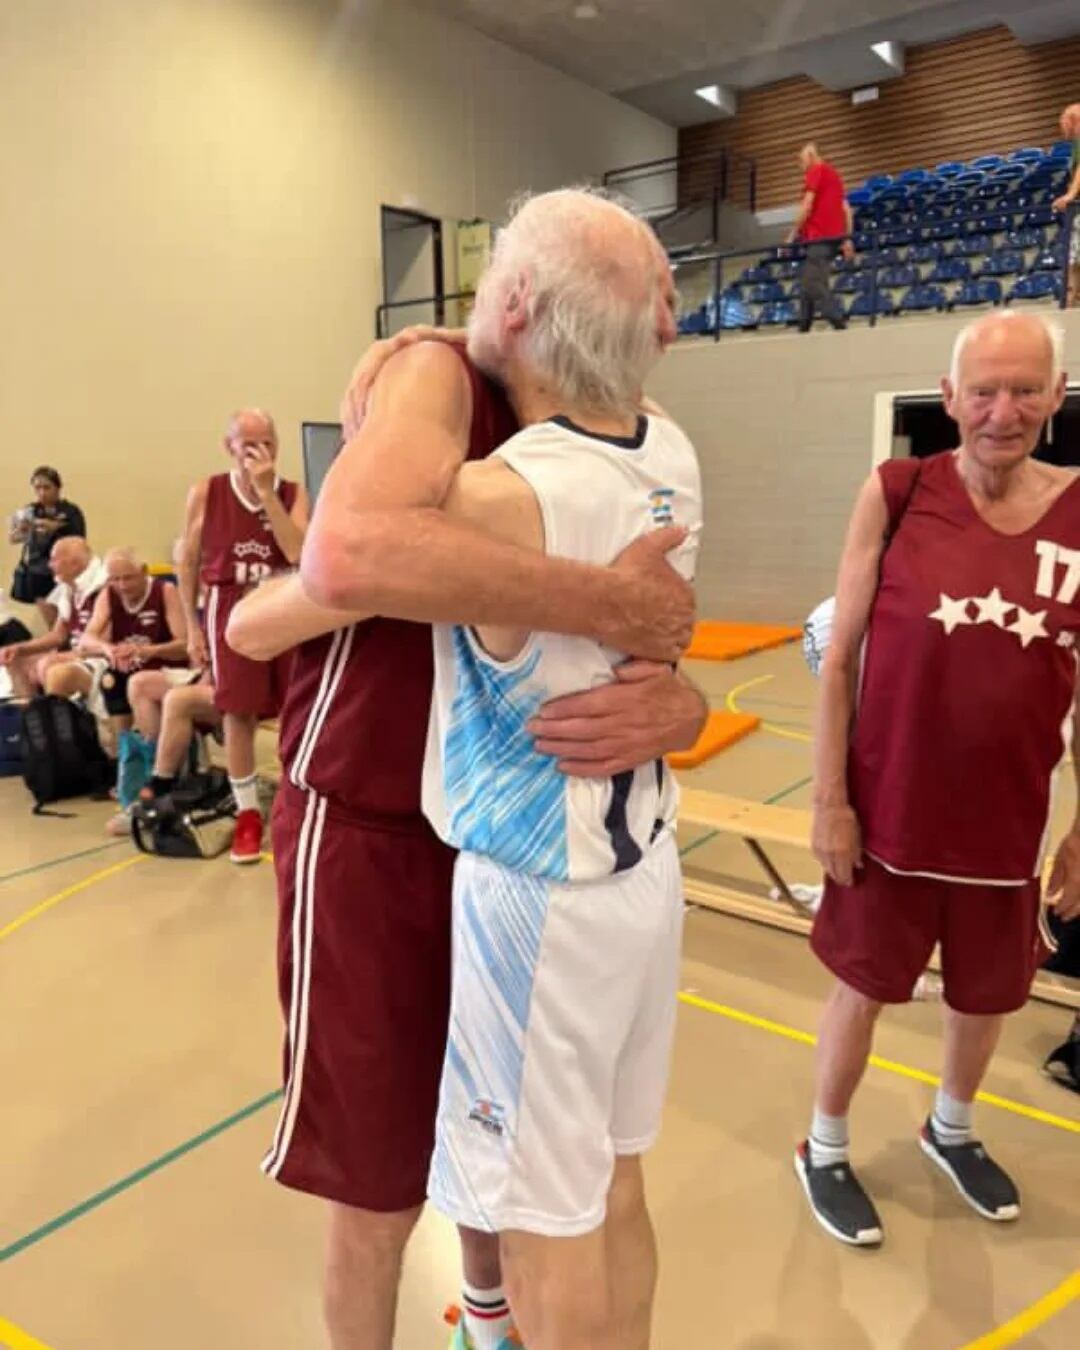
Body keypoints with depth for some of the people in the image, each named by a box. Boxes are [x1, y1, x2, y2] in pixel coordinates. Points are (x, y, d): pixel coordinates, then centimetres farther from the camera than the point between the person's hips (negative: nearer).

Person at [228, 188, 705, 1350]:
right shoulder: (437, 372, -15)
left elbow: (671, 670, 0)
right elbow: (349, 554, -38)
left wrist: (671, 705, -24)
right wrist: (608, 606, -32)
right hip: (371, 837, -7)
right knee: (379, 1178, 11)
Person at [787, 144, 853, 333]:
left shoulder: (815, 171, -3)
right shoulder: (834, 173, 24)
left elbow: (807, 206, -13)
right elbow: (846, 209, 19)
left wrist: (793, 235, -8)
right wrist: (847, 239, 17)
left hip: (818, 237, -9)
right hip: (833, 236, 9)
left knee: (814, 286, -14)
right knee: (807, 284, 13)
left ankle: (840, 322, -23)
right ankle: (803, 327, 11)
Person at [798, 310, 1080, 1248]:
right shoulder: (896, 493, -10)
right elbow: (840, 658, -8)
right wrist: (829, 799, -10)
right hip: (891, 810, -3)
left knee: (986, 993, 21)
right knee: (865, 988, 12)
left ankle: (951, 1130, 52)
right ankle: (824, 1151, 38)